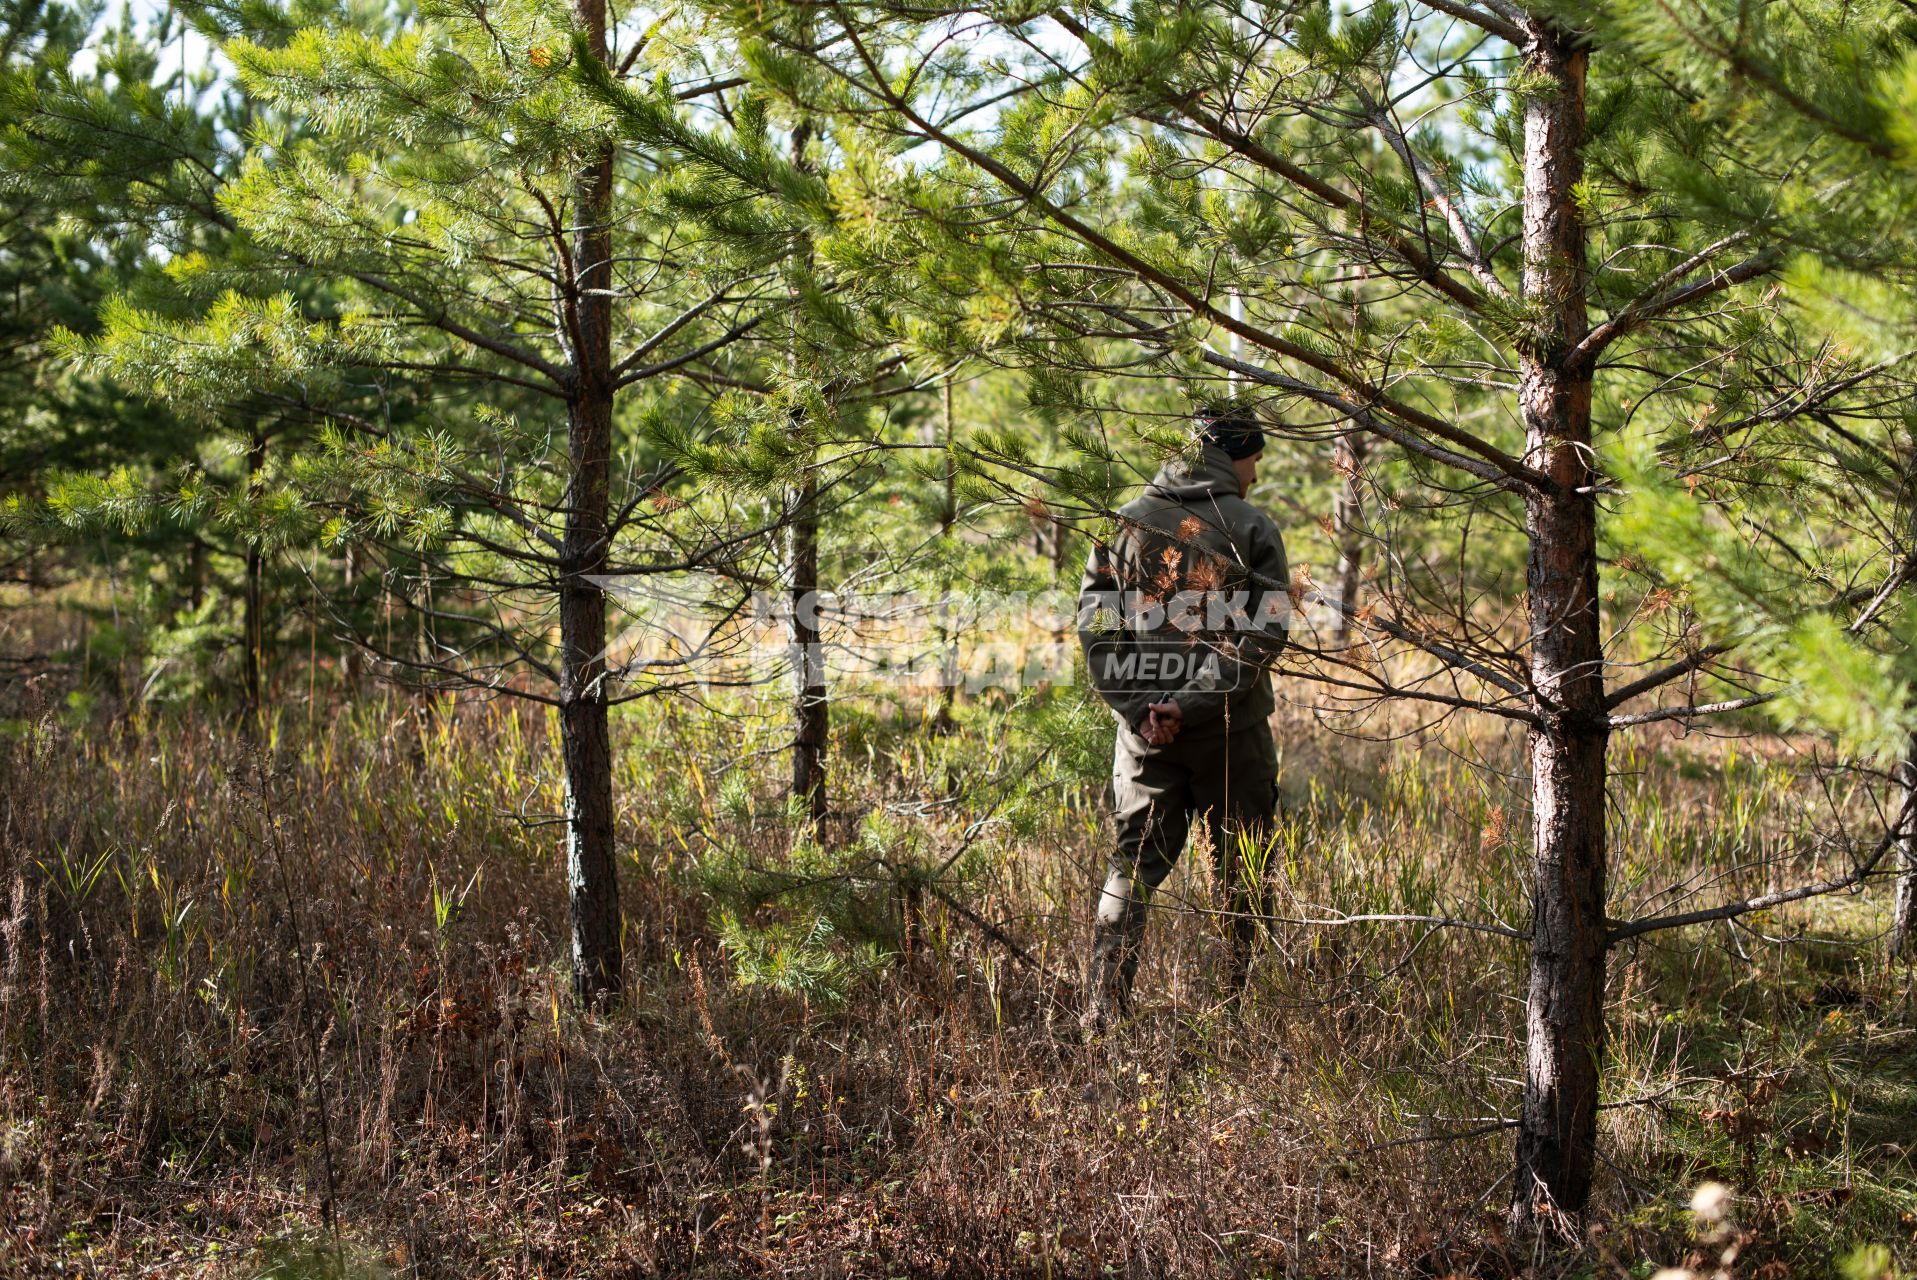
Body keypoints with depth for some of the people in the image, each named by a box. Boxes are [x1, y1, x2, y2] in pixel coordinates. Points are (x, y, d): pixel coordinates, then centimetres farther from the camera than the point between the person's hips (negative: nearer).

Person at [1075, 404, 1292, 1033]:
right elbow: (1262, 636, -12)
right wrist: (1190, 703, -14)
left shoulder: (1124, 524, 7)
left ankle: (1104, 1012, 4)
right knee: (1241, 875, 10)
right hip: (1230, 730, -3)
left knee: (1133, 867, 10)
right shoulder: (1253, 528, -3)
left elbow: (1096, 627, 0)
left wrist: (1140, 710, -5)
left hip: (1143, 729, 3)